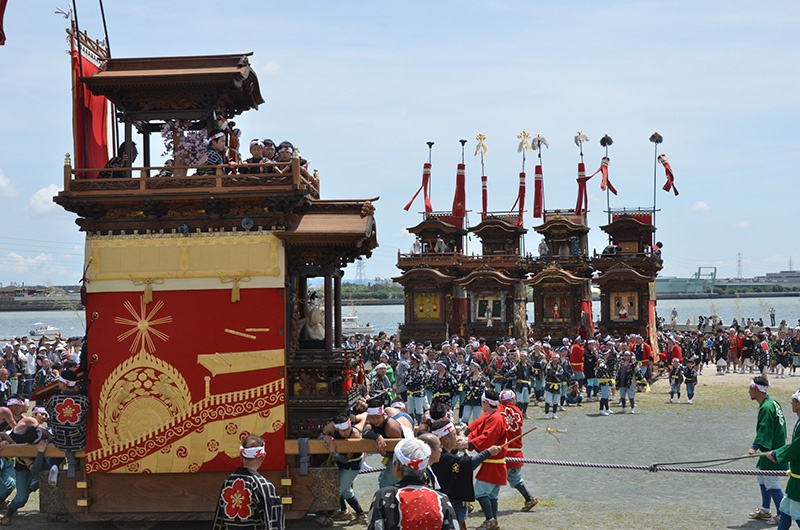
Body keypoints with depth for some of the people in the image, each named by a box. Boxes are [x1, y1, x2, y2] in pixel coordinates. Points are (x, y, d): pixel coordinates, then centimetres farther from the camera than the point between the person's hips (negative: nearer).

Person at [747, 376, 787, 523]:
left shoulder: (767, 408, -21)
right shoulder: (772, 402, 10)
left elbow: (764, 430, -29)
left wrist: (754, 447, -38)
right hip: (774, 449, 11)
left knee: (771, 484, -6)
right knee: (762, 479, 19)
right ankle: (765, 511, 29)